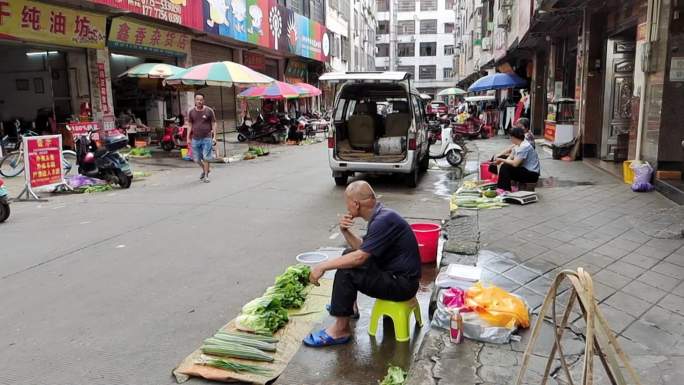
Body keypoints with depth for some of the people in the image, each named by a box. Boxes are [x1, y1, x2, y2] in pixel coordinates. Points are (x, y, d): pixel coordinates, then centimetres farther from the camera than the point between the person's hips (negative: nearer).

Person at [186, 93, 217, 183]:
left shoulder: (209, 111, -2)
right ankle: (205, 170, 36)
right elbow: (190, 126, 11)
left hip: (207, 138, -3)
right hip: (195, 139, 3)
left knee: (206, 158, -5)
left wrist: (214, 137, -6)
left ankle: (206, 176, 7)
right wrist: (188, 138, 7)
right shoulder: (191, 112, 5)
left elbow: (214, 124, 1)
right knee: (196, 159, 9)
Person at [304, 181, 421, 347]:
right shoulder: (380, 215, 7)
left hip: (402, 283, -10)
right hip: (394, 272, 10)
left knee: (346, 273, -21)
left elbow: (360, 256, -29)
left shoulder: (384, 220, -23)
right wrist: (345, 231, -3)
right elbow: (362, 247, 15)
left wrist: (323, 266, -22)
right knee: (348, 256, 17)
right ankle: (347, 305, 28)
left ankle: (341, 330, -9)